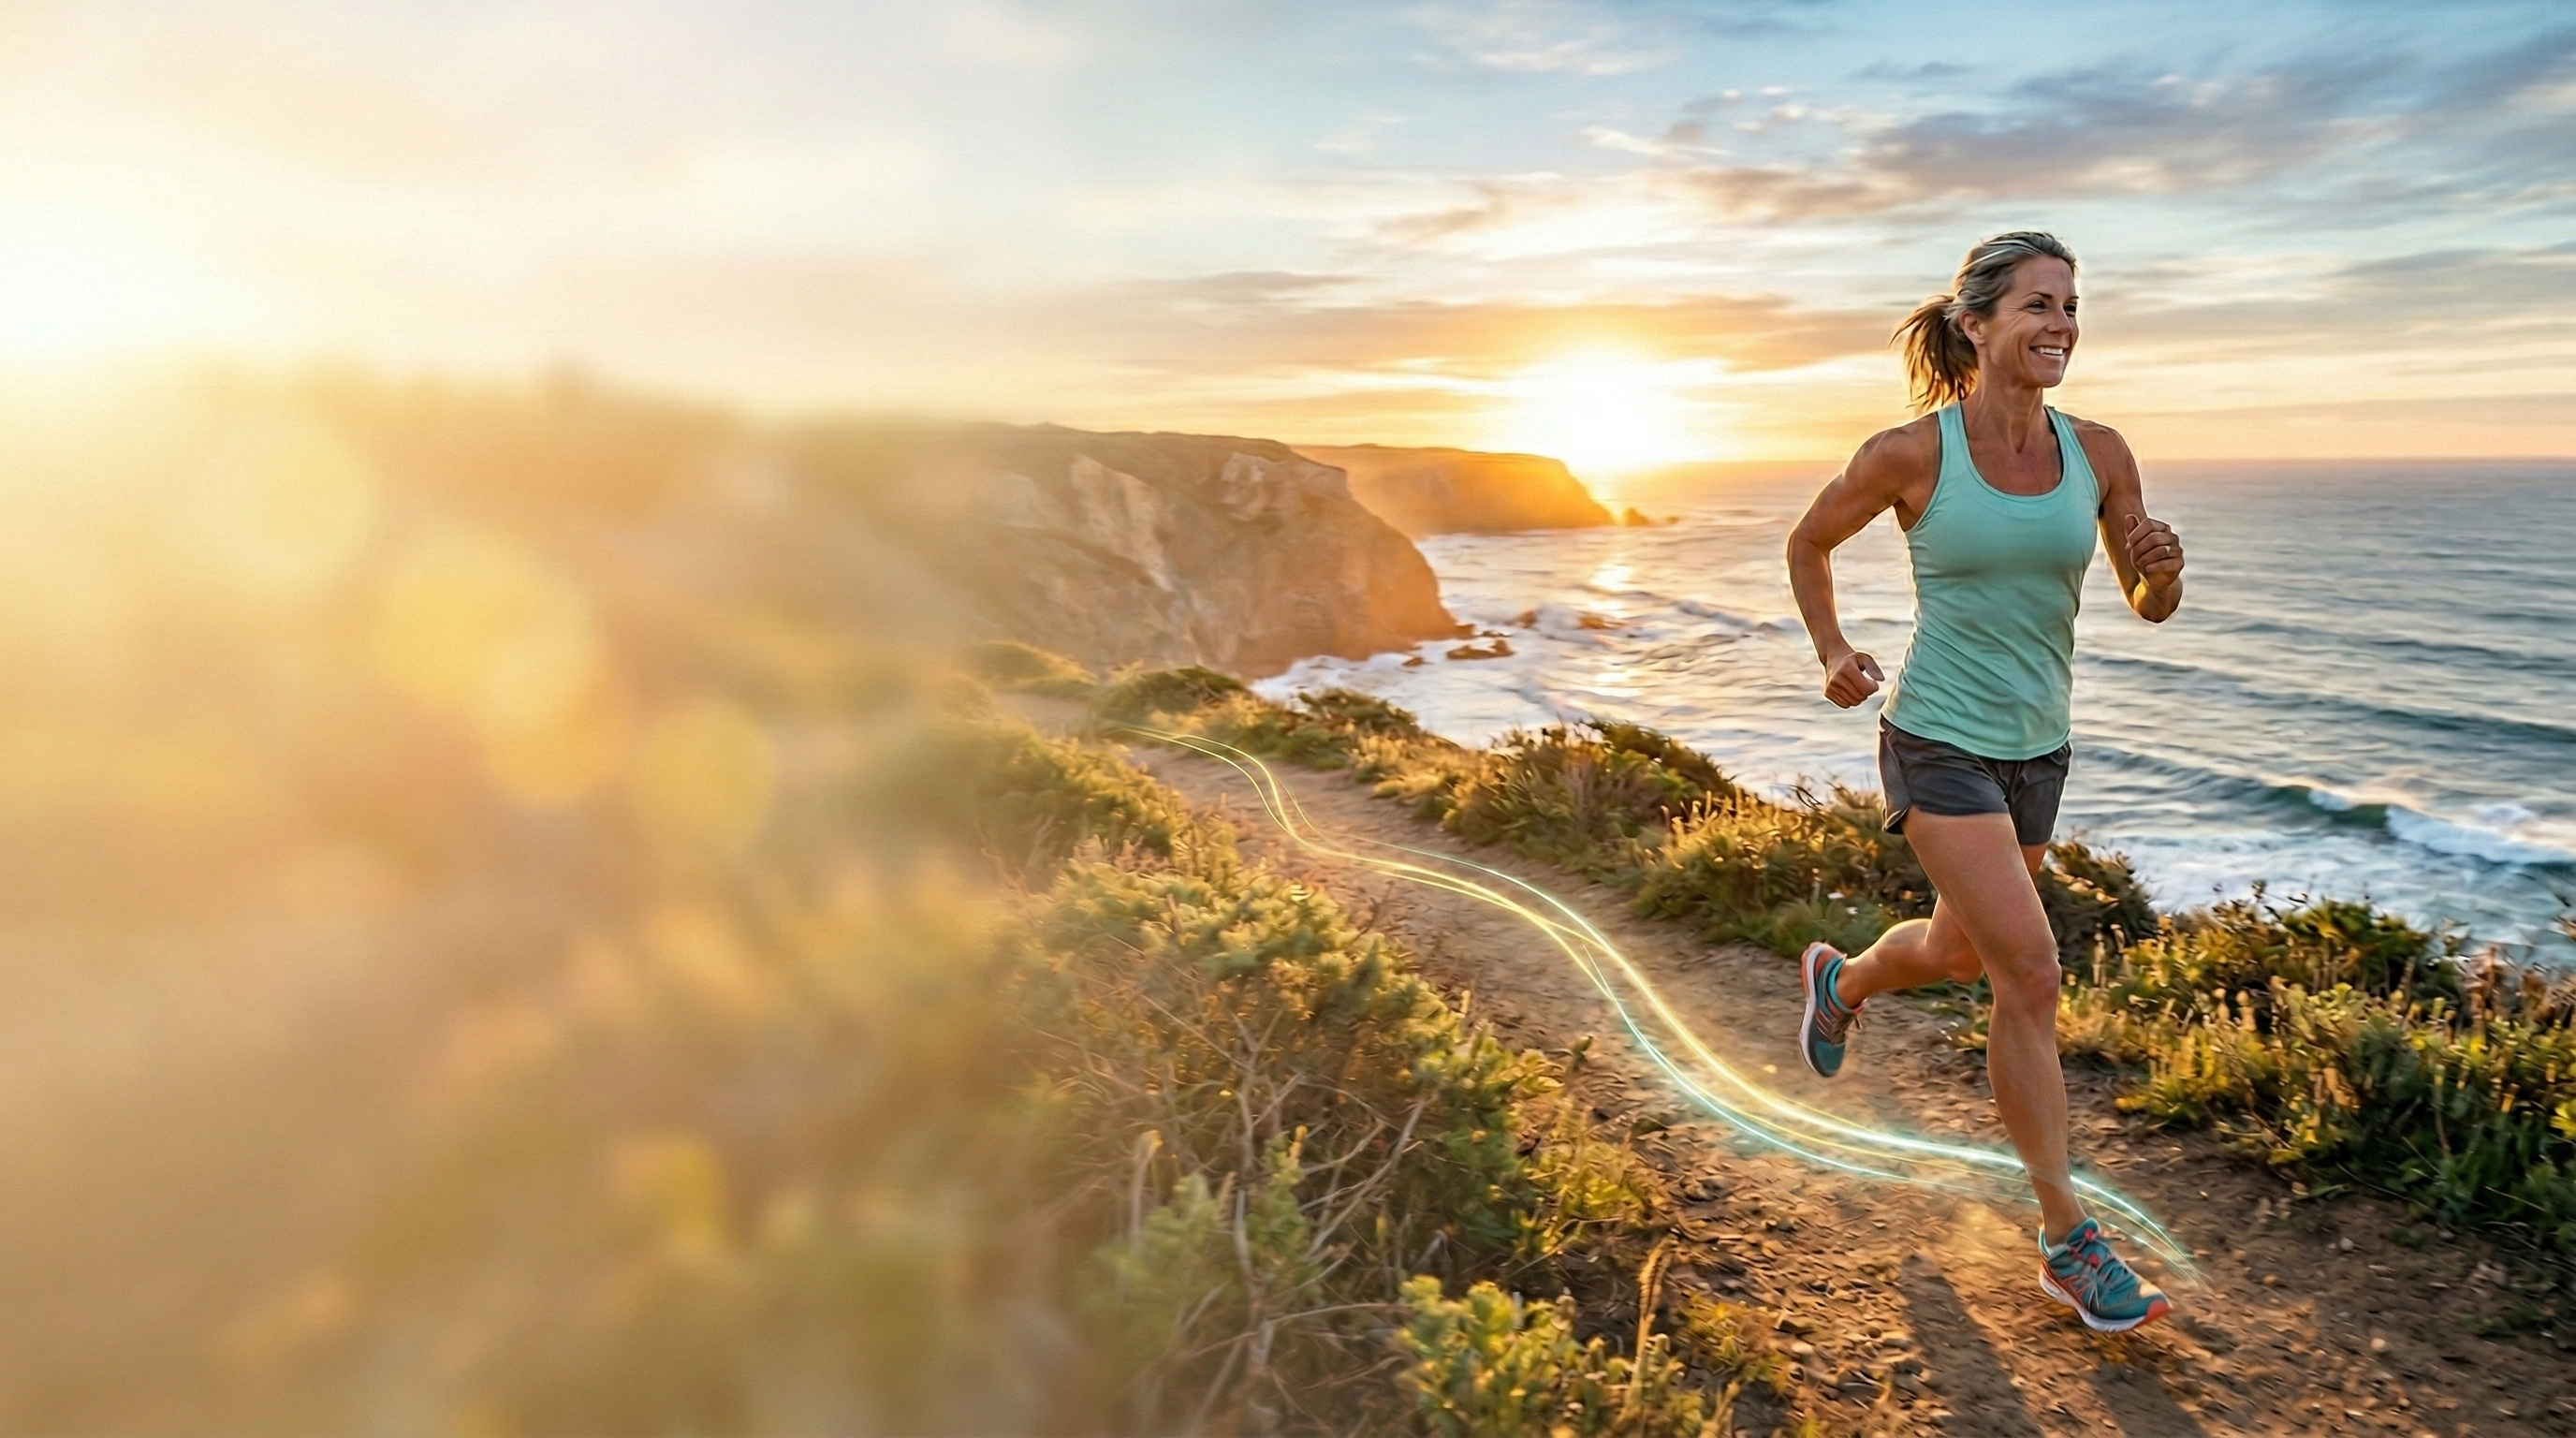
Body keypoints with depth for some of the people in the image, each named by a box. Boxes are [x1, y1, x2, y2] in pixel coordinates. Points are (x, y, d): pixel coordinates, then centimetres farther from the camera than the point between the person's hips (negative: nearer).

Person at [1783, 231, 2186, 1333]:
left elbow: (2150, 607, 6)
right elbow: (1807, 542, 4)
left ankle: (1838, 982, 57)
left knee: (1960, 953, 22)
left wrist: (2164, 568, -16)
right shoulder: (1910, 454, -13)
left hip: (2037, 746, 6)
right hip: (1939, 743, -6)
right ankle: (2067, 1242, 4)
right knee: (2033, 973, -12)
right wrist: (1831, 650, -7)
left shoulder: (2097, 453, -2)